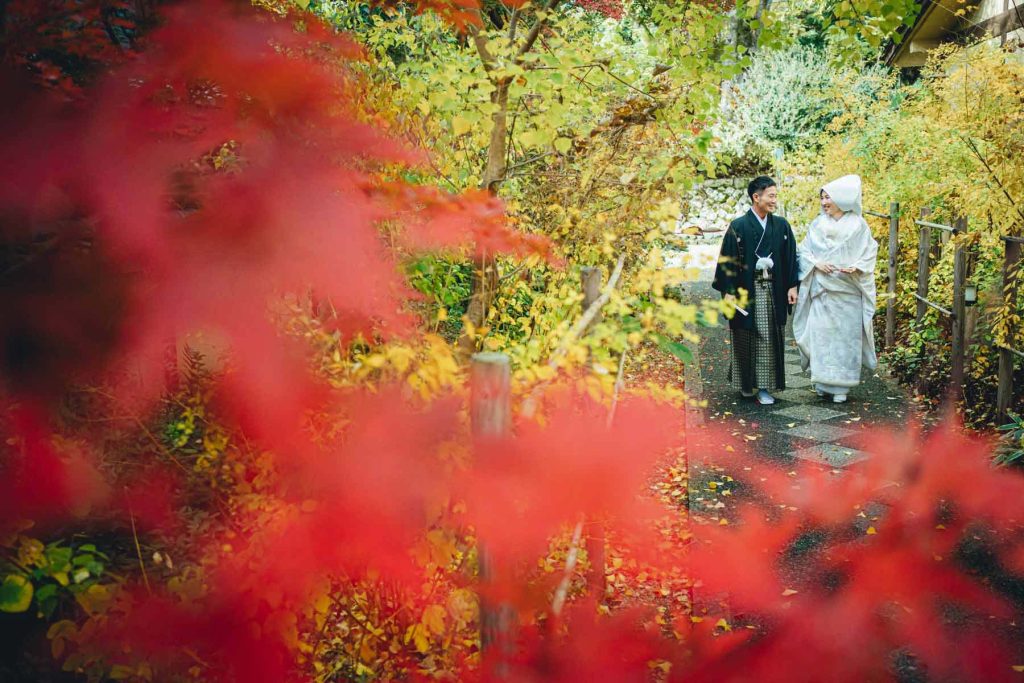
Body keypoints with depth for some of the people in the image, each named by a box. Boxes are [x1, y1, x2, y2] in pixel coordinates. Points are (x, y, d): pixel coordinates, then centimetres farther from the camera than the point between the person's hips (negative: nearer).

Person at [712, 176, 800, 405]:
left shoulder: (781, 226, 5)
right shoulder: (739, 227, -6)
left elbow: (790, 257, 8)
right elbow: (728, 260, -6)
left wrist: (792, 286, 2)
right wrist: (728, 291, -11)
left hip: (773, 291, 3)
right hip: (746, 291, -3)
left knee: (769, 339, 1)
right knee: (746, 337, 6)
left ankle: (764, 386, 6)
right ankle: (746, 383, 20)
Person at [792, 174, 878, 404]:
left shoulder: (858, 225, 1)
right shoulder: (818, 224, 6)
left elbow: (870, 252, 2)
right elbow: (804, 250, 8)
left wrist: (857, 267, -15)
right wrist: (816, 263, -10)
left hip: (848, 291, -1)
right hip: (822, 290, 2)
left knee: (846, 336, 0)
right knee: (821, 333, -2)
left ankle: (841, 386, 6)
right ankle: (822, 382, 8)